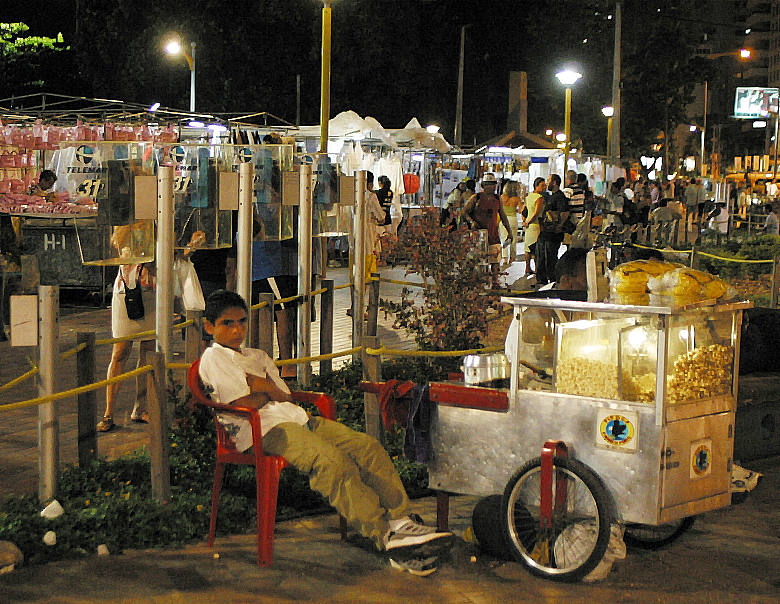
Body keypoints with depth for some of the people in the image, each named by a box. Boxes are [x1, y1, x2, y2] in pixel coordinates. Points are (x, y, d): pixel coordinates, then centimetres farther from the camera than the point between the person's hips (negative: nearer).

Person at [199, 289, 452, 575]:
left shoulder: (258, 357, 29)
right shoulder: (213, 358, 3)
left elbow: (285, 397, 18)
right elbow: (244, 405, -9)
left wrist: (264, 386, 1)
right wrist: (270, 392, 7)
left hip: (294, 417, 9)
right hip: (262, 429, -9)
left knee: (366, 446, -11)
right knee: (331, 460, -31)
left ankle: (398, 520, -18)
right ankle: (387, 539, -32)